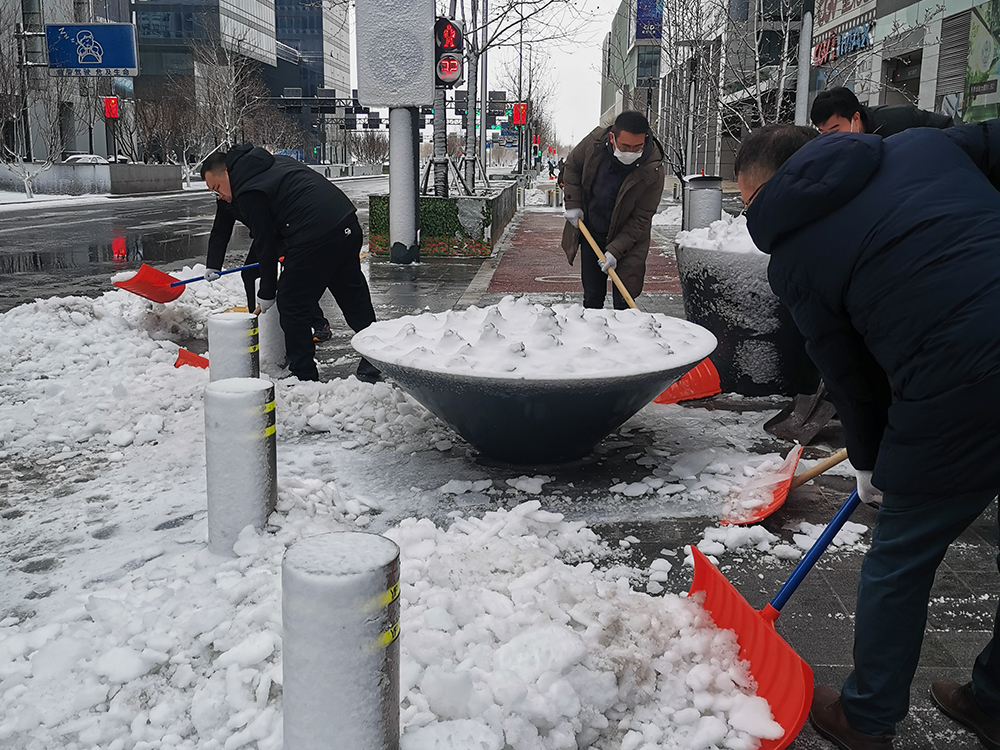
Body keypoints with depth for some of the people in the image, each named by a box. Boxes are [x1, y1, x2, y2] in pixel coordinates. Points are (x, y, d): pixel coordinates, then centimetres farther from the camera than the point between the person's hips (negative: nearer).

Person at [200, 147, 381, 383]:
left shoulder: (248, 193, -5)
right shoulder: (276, 162, 21)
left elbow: (265, 244, -2)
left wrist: (267, 293, 9)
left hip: (315, 238, -9)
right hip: (348, 223, 9)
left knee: (292, 305, 4)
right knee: (356, 300, 16)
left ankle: (304, 376, 9)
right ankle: (374, 366, 23)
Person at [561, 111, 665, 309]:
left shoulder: (653, 170, -25)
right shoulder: (596, 141, -17)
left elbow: (641, 219, -19)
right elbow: (572, 166, 5)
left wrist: (615, 251, -25)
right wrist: (573, 204, -2)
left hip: (627, 238, -3)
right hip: (590, 231, 3)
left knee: (624, 300, -5)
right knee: (592, 297, 12)